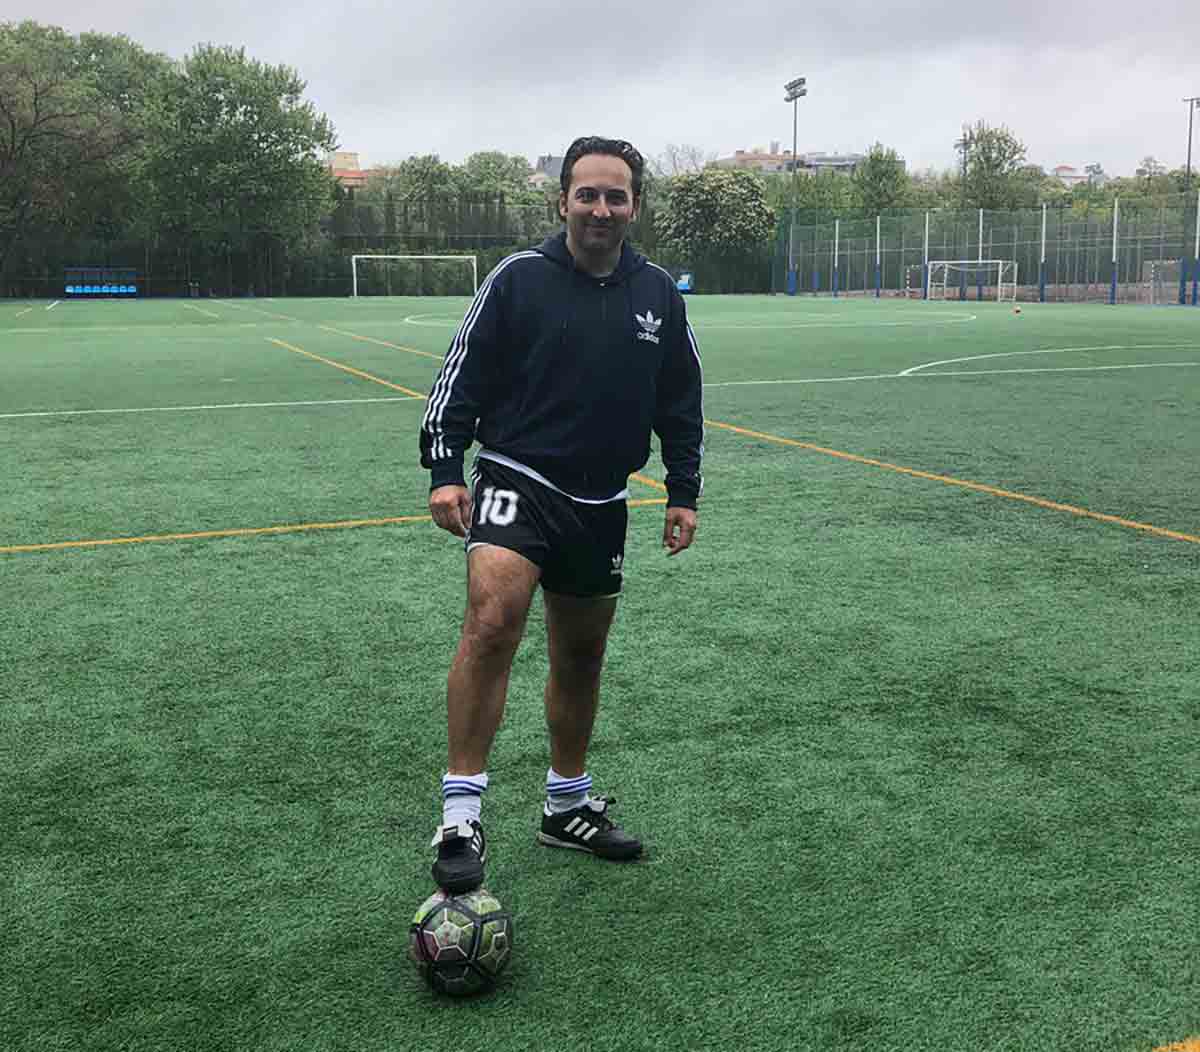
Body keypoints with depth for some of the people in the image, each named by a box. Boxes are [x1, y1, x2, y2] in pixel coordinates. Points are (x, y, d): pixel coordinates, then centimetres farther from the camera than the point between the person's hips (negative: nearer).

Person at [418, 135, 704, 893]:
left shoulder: (659, 294, 6)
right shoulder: (519, 279, -5)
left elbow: (681, 403, 13)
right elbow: (461, 379, -2)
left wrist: (684, 493, 9)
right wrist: (444, 470, -10)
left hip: (601, 503, 5)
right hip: (516, 481, -4)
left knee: (582, 658, 15)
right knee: (493, 620, -29)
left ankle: (568, 806, 34)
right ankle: (461, 816, -22)